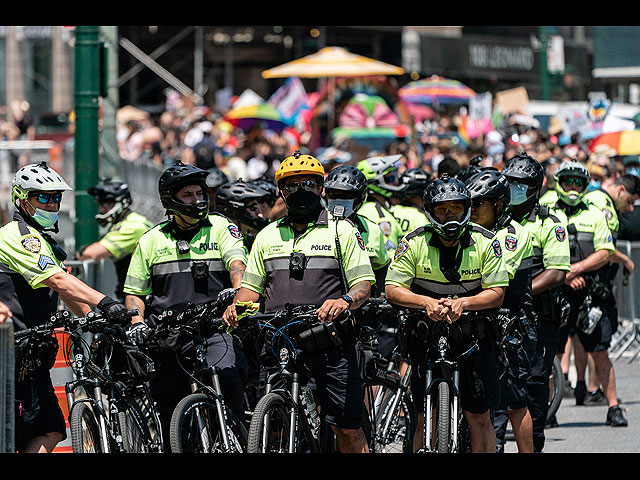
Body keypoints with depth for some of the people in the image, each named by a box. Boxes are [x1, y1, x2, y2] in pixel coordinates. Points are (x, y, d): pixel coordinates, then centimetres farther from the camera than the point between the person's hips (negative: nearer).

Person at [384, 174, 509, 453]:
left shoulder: (485, 243, -6)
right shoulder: (414, 244, -6)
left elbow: (497, 293, -8)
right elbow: (392, 289, -10)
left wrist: (463, 302, -27)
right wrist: (427, 302, -28)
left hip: (474, 337, 0)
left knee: (479, 417, 0)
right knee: (426, 419, 1)